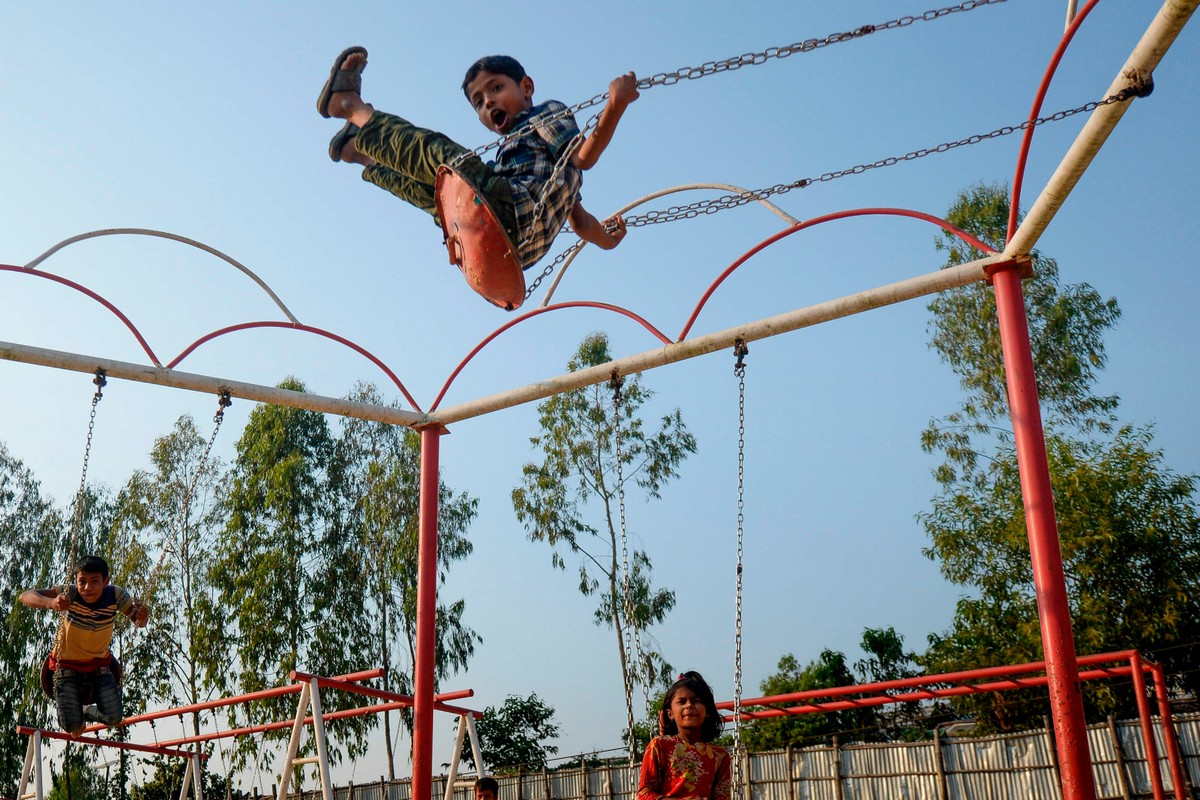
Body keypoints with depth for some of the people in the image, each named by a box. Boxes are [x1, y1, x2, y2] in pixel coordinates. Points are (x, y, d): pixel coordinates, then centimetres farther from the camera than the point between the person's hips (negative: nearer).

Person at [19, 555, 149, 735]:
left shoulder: (116, 595, -23)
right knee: (71, 725, -10)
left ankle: (89, 712, 25)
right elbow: (25, 596, -36)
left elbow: (138, 621, -12)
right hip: (67, 664, -2)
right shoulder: (70, 593, -29)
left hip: (100, 662, 2)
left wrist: (142, 617, -38)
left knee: (113, 718, -10)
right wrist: (51, 603, -57)